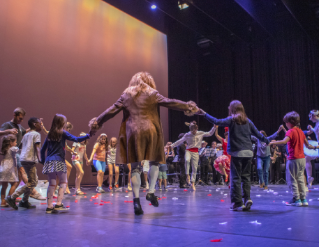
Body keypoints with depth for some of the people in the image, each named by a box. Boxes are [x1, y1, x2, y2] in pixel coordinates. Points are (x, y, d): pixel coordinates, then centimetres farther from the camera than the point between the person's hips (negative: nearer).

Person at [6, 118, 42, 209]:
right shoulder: (36, 134, -3)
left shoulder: (26, 135, 21)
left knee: (34, 181, 17)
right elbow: (37, 148, -15)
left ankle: (25, 202, 18)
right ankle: (12, 197, -5)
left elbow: (22, 147, 21)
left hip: (23, 159, 9)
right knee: (32, 183, -3)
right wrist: (39, 158, -23)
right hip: (30, 160, -9)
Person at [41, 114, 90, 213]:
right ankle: (58, 204, -3)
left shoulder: (49, 134, 15)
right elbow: (76, 139, -9)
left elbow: (43, 149, 17)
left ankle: (49, 206, 7)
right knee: (63, 182, 6)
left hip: (49, 161, 5)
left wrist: (43, 161, 23)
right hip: (59, 161, -5)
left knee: (51, 184, 7)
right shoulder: (63, 133, -1)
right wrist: (88, 135, -1)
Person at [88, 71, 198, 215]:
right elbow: (169, 103, 1)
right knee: (154, 162, 17)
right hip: (150, 131, -1)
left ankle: (136, 200, -1)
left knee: (135, 167, 4)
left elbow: (112, 110, 13)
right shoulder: (152, 94, 6)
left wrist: (97, 122, 22)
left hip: (132, 133, 2)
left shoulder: (126, 95, 13)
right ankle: (151, 192, 5)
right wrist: (188, 107, 7)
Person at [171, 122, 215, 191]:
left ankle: (193, 183, 12)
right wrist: (172, 146, -5)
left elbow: (210, 133, 10)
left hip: (195, 152, 2)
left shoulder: (201, 133, 4)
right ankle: (187, 175, -19)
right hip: (188, 151, -2)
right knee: (187, 160, -36)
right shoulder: (187, 135, -1)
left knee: (194, 168, 2)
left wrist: (214, 127, -2)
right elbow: (179, 141, 1)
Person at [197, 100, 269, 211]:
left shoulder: (231, 120, -2)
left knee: (236, 177, 1)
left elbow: (217, 121, -14)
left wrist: (205, 114, -10)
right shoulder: (247, 121, 11)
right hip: (248, 152, 4)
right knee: (246, 176, 13)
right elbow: (257, 133, 15)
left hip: (237, 153, -4)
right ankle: (247, 198, 5)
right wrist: (267, 141, 31)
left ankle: (238, 202, 0)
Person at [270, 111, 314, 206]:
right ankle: (303, 199, 16)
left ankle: (296, 199, -1)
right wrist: (314, 147, 40)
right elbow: (307, 145, 20)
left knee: (291, 179, 0)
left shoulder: (290, 131, -12)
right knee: (300, 179, 14)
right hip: (302, 158, 8)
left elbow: (284, 141, -31)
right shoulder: (300, 131, 12)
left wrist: (272, 142, -31)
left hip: (293, 159, -8)